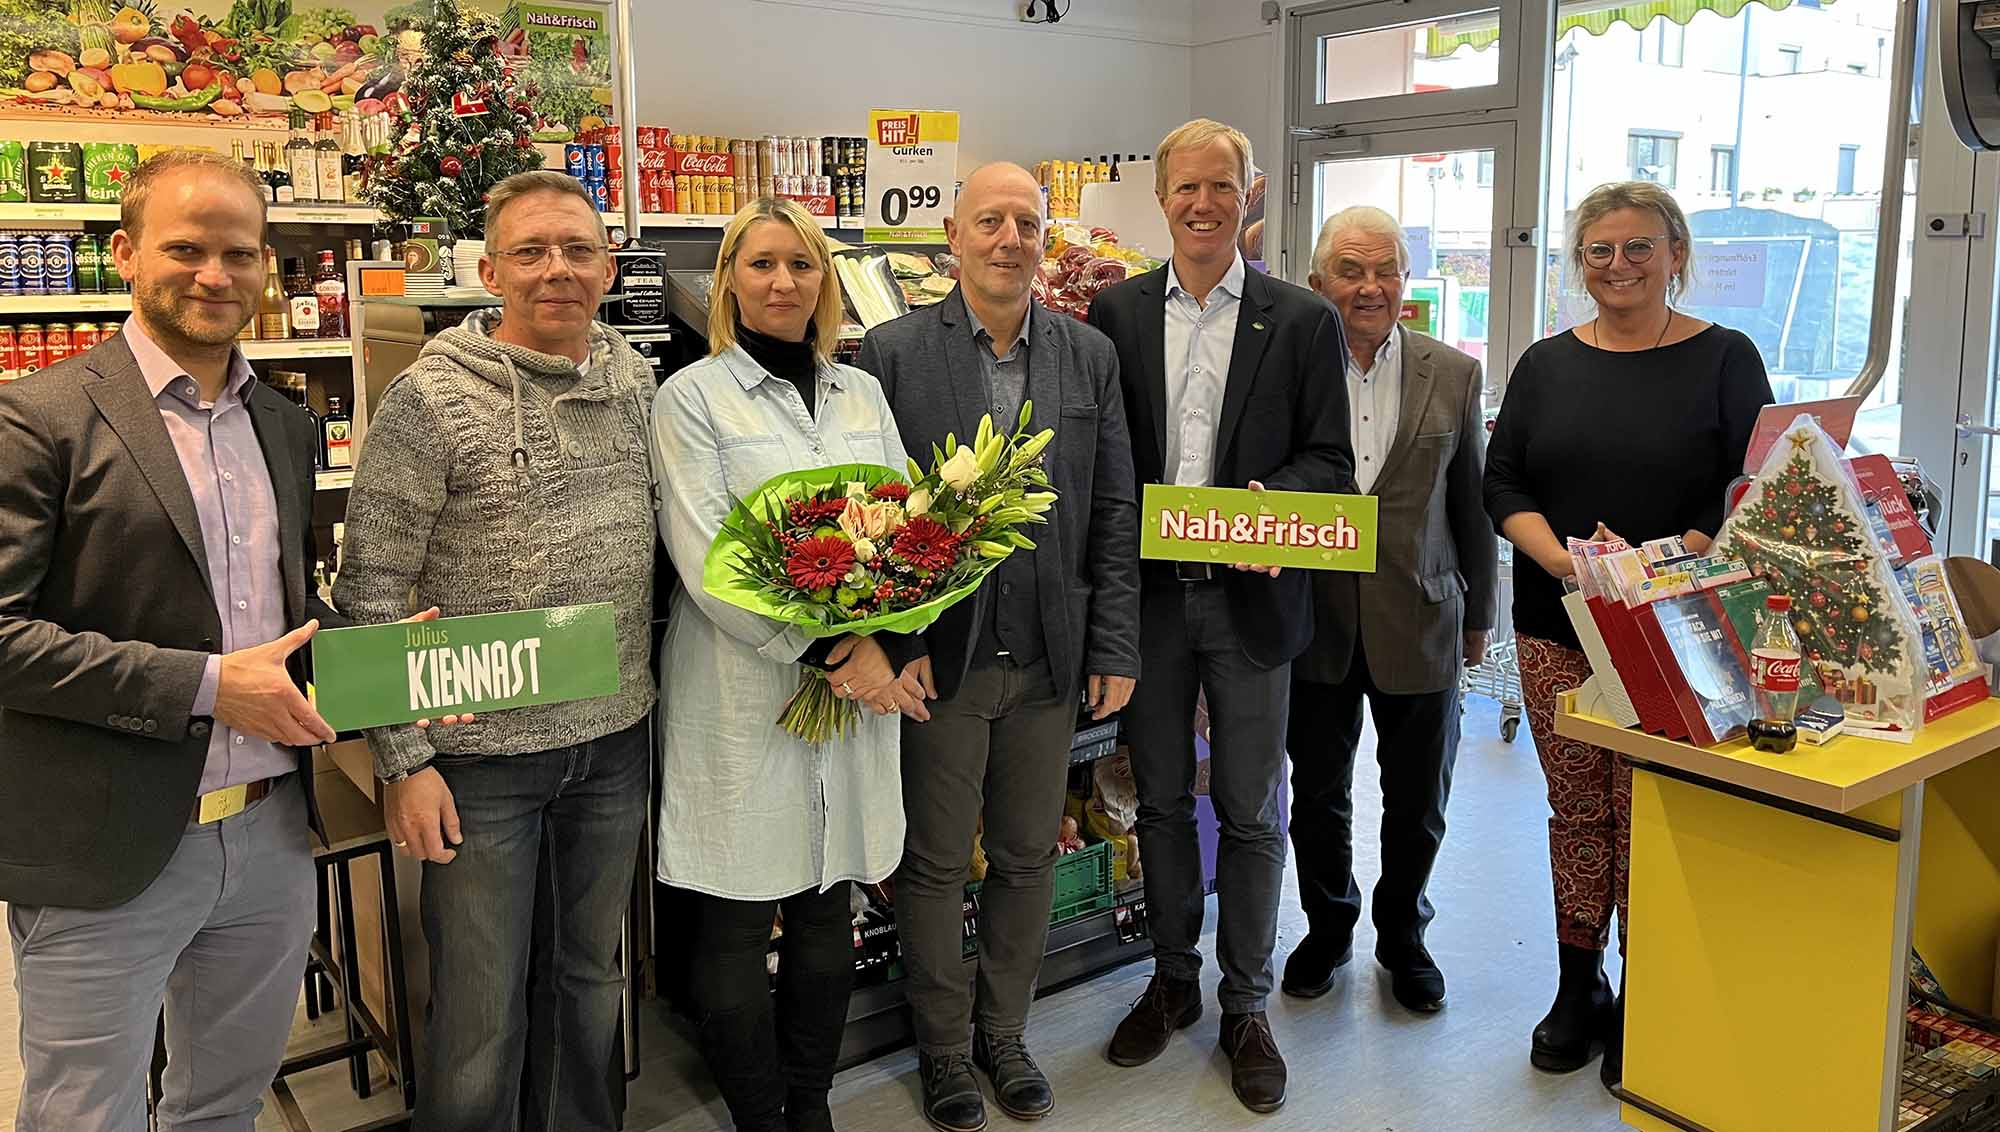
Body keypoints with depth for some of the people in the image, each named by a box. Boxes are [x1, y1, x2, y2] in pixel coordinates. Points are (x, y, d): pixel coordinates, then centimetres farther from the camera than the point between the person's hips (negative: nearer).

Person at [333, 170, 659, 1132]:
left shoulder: (638, 381, 3)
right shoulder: (431, 399, -12)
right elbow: (367, 593, -10)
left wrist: (644, 690, 9)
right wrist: (403, 761, -12)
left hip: (615, 739, 5)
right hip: (482, 752, -5)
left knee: (590, 977, 20)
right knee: (481, 1011, 7)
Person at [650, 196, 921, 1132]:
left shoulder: (861, 393, 12)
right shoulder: (692, 397, -2)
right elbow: (706, 561, -12)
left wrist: (884, 639, -11)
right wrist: (828, 653, -18)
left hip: (861, 688, 5)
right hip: (745, 695, -4)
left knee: (828, 910, 14)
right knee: (737, 927, 5)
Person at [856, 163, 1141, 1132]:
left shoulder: (1090, 355, 5)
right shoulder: (893, 352, -5)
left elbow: (1115, 511, 5)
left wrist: (1115, 646, 2)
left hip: (1050, 659, 3)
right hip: (938, 659, -3)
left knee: (1028, 858, 15)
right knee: (935, 863, 11)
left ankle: (1004, 1033, 36)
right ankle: (944, 1048, 31)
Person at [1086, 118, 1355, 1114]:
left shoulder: (1303, 320, 1)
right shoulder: (1116, 312, 4)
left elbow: (1328, 461, -1)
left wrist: (1268, 504, -20)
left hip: (1252, 595, -1)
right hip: (1147, 592, 2)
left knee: (1250, 812, 7)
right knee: (1161, 799, 14)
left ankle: (1245, 1005, 24)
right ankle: (1173, 978, 33)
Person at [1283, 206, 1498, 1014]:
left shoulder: (1454, 375, 2)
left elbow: (1472, 505, 8)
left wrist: (1478, 615, 11)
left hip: (1419, 622, 1)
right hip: (1315, 621, -1)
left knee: (1418, 801, 13)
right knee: (1317, 794, 14)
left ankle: (1402, 934, 36)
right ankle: (1327, 926, 37)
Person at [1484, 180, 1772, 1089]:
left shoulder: (1724, 359, 1)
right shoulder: (1547, 365, 10)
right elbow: (1502, 484, 5)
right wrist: (1565, 559, -13)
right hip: (1557, 632, 3)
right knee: (1576, 811, 10)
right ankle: (1578, 988, 24)